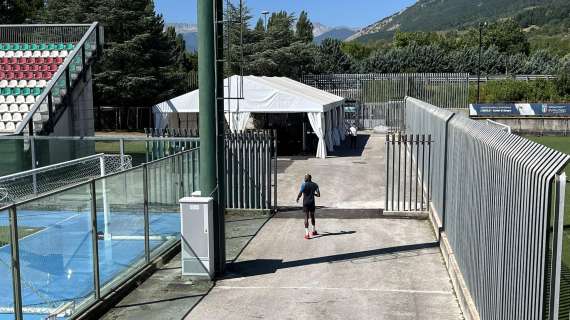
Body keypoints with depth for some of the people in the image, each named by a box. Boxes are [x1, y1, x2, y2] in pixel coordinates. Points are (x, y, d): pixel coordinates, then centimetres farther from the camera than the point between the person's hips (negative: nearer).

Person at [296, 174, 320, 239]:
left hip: (306, 203, -3)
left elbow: (300, 194, -15)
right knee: (312, 216, 20)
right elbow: (318, 195, 0)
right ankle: (314, 231, 33)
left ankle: (307, 233, -10)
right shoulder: (315, 185, 3)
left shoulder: (304, 185, -8)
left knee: (306, 217, -3)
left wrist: (297, 198, 5)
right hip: (312, 202, 4)